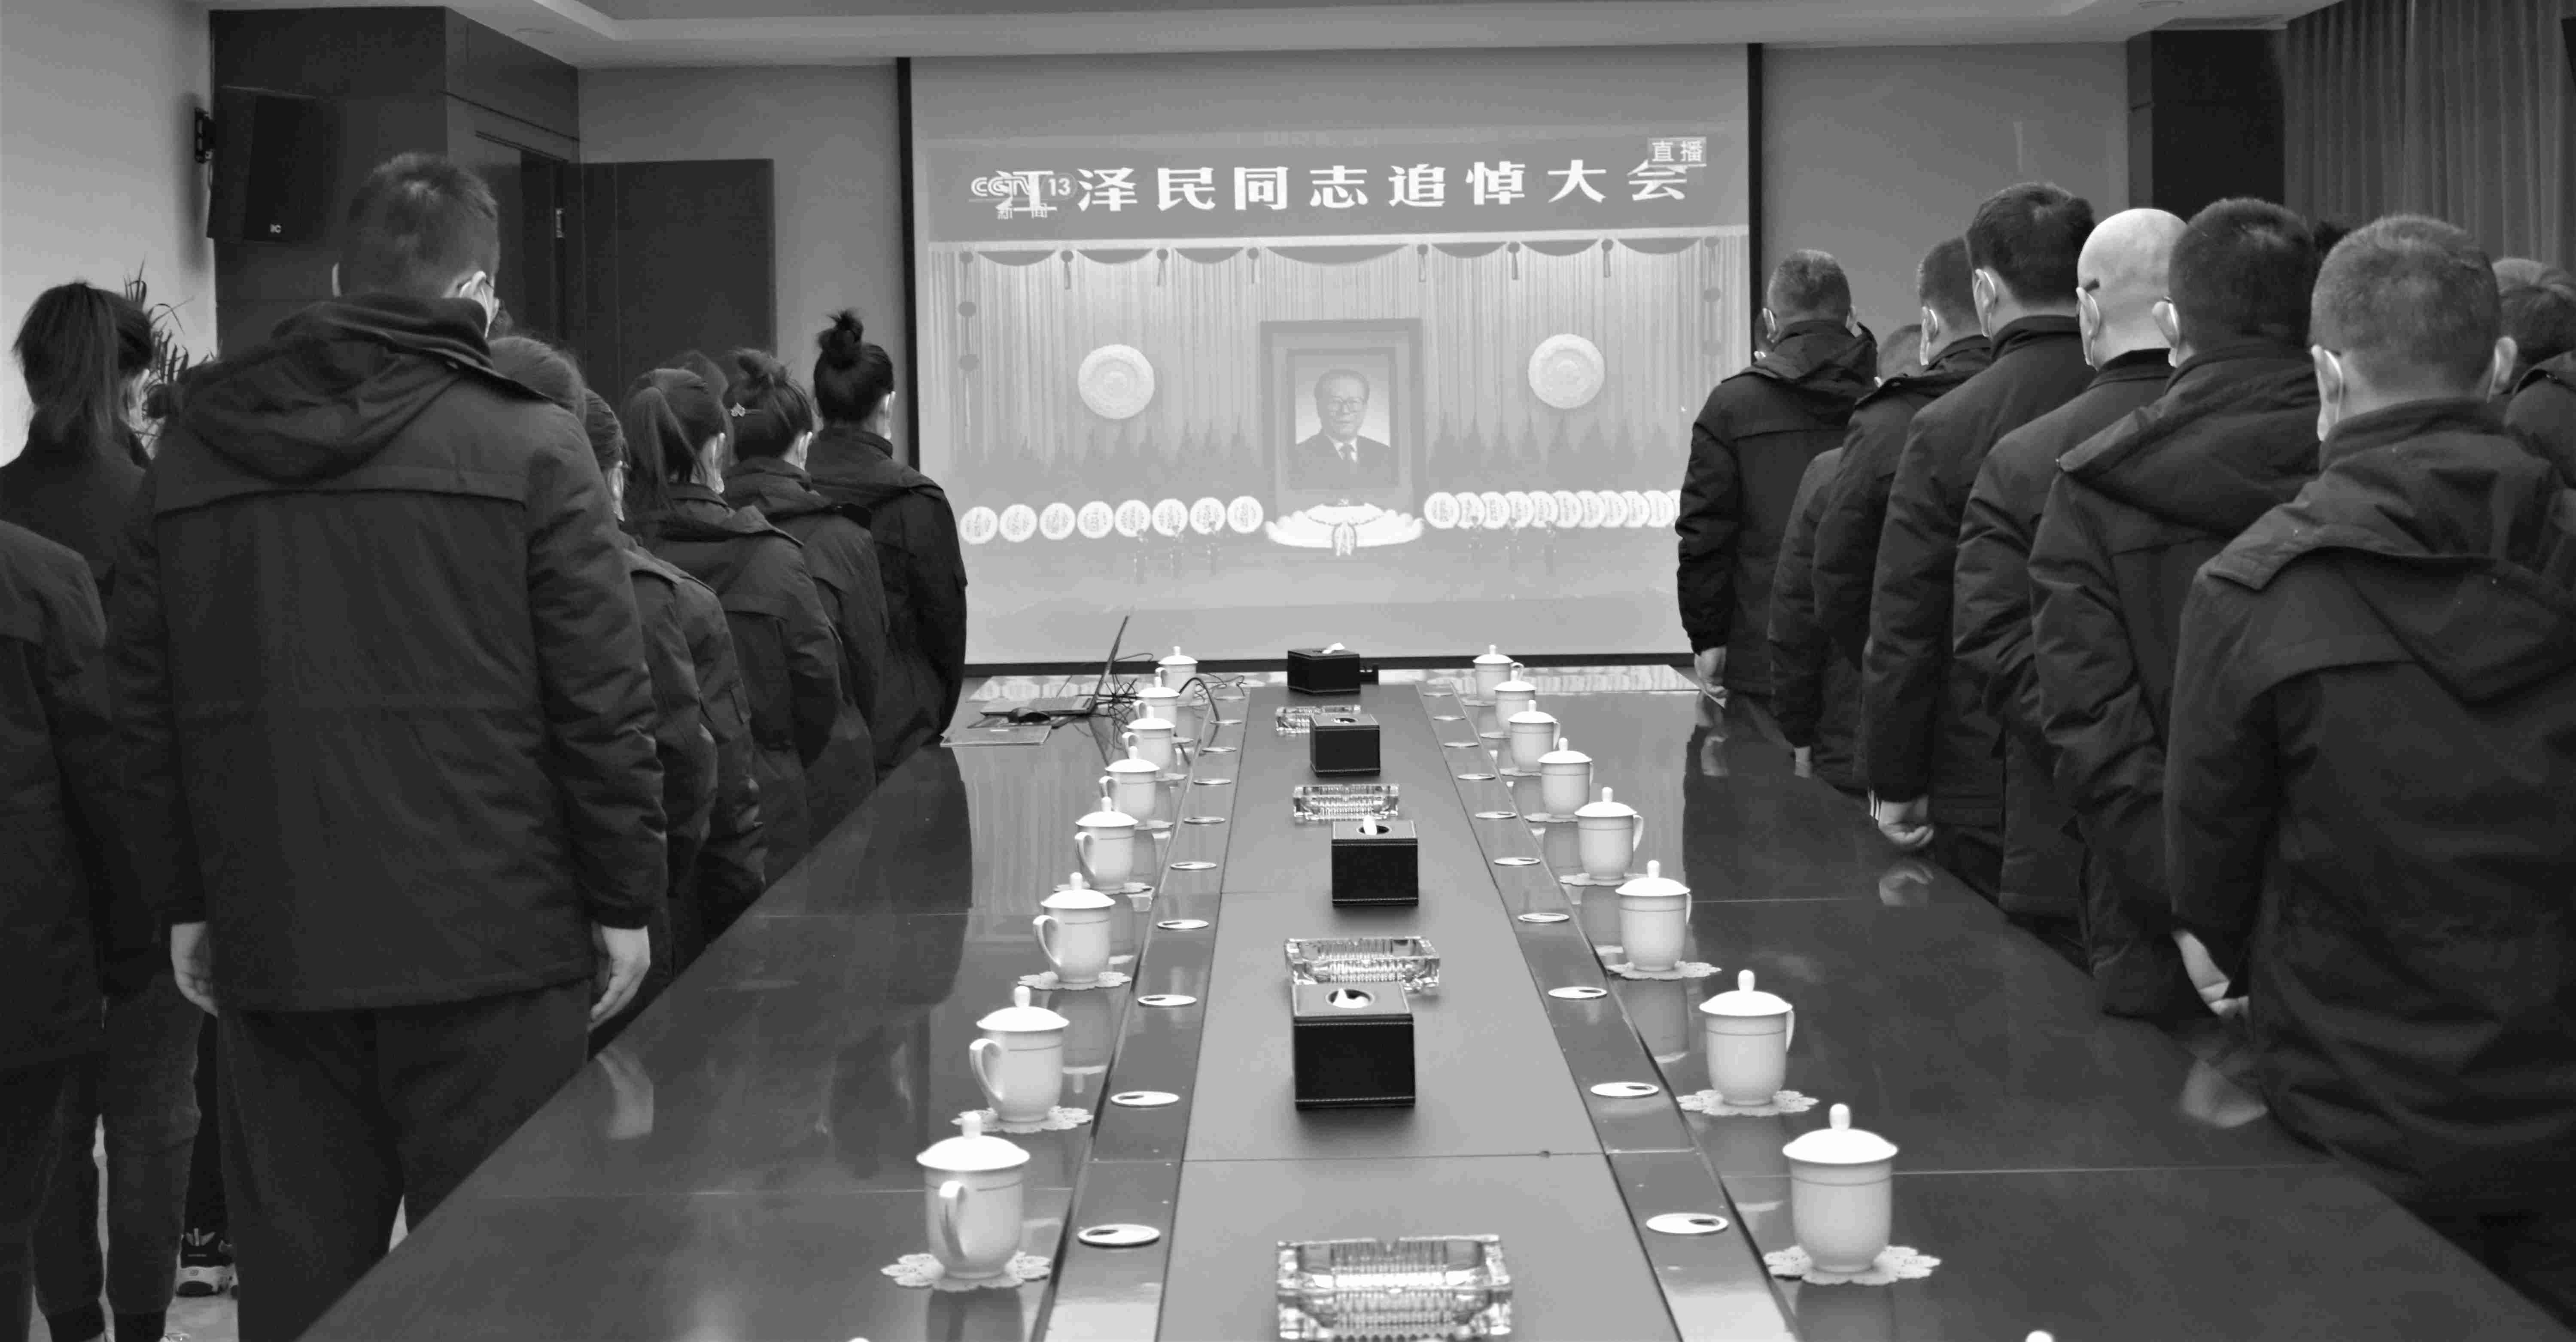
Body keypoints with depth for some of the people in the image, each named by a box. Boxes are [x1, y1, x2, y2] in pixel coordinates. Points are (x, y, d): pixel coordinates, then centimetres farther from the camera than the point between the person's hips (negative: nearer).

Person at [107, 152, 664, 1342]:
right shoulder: (527, 448, -5)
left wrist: (184, 900, 18)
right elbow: (600, 701, -7)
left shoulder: (189, 457, 8)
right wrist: (624, 900, 1)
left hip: (270, 946, 4)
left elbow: (145, 707, 11)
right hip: (488, 936, -4)